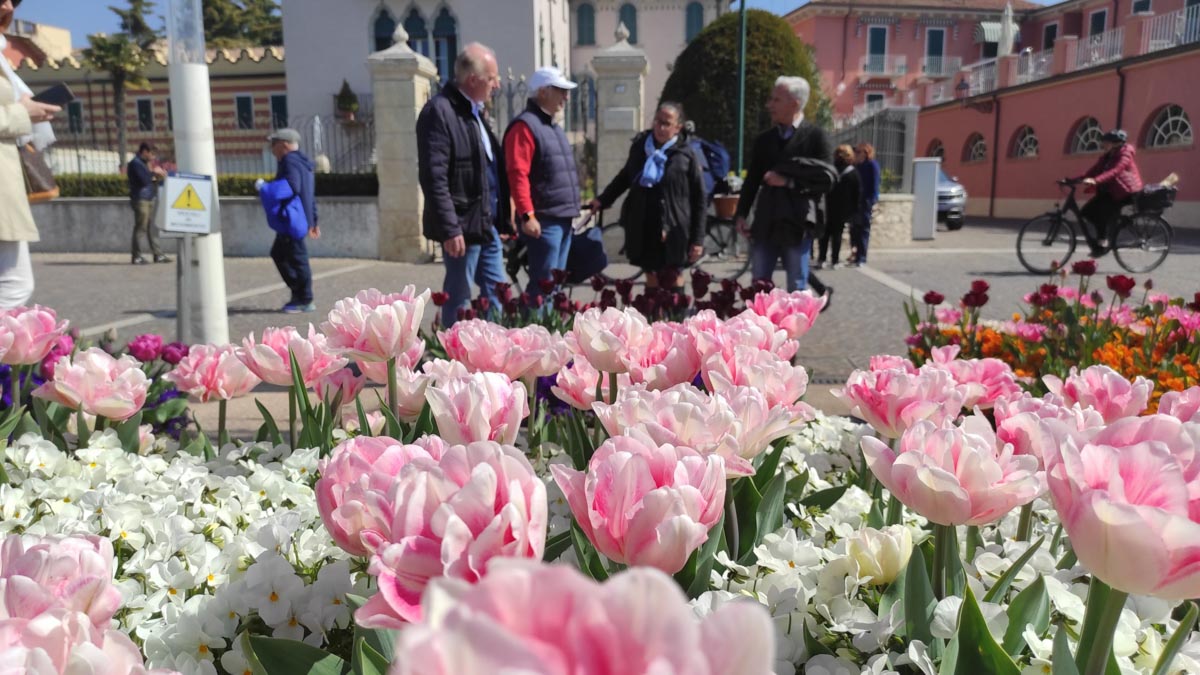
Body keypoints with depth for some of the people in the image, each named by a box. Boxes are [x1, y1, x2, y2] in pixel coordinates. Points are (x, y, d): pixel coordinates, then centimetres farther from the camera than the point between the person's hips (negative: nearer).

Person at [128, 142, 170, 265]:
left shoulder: (143, 163, 19)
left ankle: (158, 254, 12)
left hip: (149, 199, 10)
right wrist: (154, 172, -8)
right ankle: (136, 256, 0)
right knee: (140, 228, -6)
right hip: (141, 199, -10)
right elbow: (144, 180, -22)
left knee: (151, 227, 10)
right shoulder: (135, 163, -12)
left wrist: (158, 176, 4)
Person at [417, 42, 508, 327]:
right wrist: (450, 229, -22)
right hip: (463, 225, -9)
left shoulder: (476, 110, 15)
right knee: (459, 298, 1)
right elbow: (434, 177, -19)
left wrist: (500, 216, 15)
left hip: (487, 222, 9)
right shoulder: (439, 111, -14)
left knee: (497, 293, 14)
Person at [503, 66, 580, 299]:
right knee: (543, 286, -8)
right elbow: (517, 175, -19)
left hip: (563, 219, 10)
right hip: (543, 221, -9)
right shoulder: (525, 126, -10)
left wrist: (571, 209, 22)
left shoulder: (553, 126, 20)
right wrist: (527, 215, -23)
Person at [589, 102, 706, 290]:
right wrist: (603, 199, 18)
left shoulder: (687, 155, -5)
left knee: (671, 280, 2)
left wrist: (698, 238, -7)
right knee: (652, 278, 12)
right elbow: (625, 176, 23)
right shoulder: (640, 144, 5)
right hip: (643, 228, 4)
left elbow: (700, 199, -4)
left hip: (673, 232, -4)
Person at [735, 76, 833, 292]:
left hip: (798, 224, -4)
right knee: (758, 284, 8)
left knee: (797, 288, 5)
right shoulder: (764, 139, 11)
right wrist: (741, 214, 6)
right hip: (765, 224, 4)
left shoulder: (816, 136, -3)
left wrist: (789, 182, -18)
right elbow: (752, 179, 14)